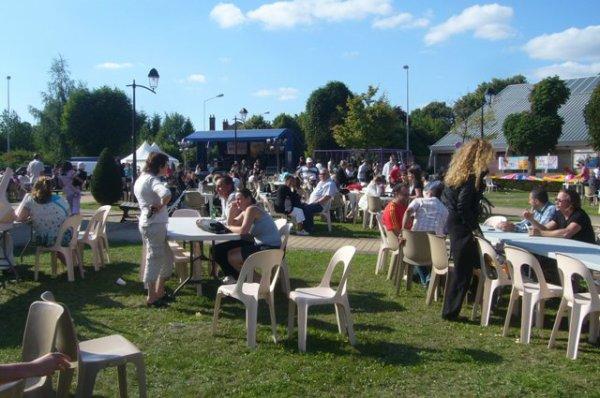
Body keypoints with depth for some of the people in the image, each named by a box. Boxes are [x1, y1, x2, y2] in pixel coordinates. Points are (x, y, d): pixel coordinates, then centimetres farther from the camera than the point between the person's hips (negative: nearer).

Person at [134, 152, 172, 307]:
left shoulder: (141, 179, 13)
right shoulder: (152, 180, -18)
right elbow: (166, 194, -37)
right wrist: (160, 206, -19)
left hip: (147, 223, 10)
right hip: (155, 224, -10)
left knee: (165, 259, 18)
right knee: (155, 259, 0)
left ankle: (159, 292, 27)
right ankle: (151, 297, 11)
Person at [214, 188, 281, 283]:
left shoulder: (251, 209, -16)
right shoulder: (245, 211, 13)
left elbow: (243, 230, -27)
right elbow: (231, 223, 17)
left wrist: (229, 228, -8)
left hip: (270, 248, -10)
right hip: (260, 244, 10)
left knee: (231, 256, -15)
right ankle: (233, 275, 24)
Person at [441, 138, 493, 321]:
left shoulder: (456, 172, 9)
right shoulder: (471, 177, -19)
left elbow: (445, 198, 15)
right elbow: (463, 207, -24)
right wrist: (473, 229, -18)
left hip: (453, 222, 9)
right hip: (462, 226, -9)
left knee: (460, 266, 22)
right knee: (462, 269, -1)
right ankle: (450, 311, 5)